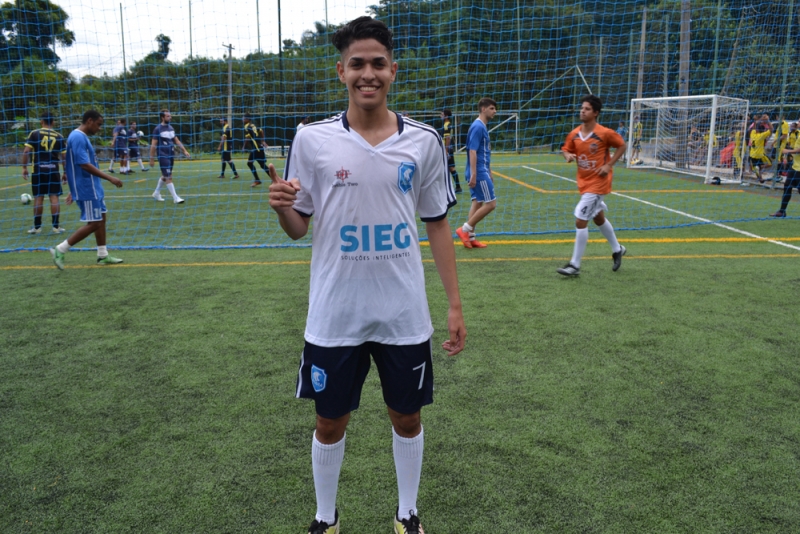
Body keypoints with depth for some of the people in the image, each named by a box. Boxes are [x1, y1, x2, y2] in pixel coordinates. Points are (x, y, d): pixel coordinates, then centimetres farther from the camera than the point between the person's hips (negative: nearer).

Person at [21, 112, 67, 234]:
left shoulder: (34, 134, 1)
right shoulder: (58, 136, 5)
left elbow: (26, 151, -5)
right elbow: (65, 156, 4)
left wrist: (24, 167, 2)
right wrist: (66, 173, 12)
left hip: (38, 170, 0)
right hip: (53, 170, 0)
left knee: (38, 198, 5)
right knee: (54, 197, 2)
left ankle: (37, 226, 12)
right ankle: (56, 226, 2)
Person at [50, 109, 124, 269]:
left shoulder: (81, 137, 15)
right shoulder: (78, 137, -17)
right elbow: (85, 165, -26)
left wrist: (74, 190, 23)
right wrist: (110, 178, -25)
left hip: (92, 187, 10)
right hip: (87, 189, -10)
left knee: (101, 218, 14)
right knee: (93, 223, -7)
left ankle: (103, 256, 20)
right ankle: (60, 250, -1)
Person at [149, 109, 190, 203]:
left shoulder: (171, 127, 10)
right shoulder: (158, 129, -10)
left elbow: (176, 141, 16)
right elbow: (153, 145, -9)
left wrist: (184, 150, 7)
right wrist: (152, 158, -10)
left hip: (171, 156, 7)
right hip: (163, 156, -7)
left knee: (164, 175, 17)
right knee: (168, 177, -7)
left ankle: (156, 193, 34)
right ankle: (175, 198, -5)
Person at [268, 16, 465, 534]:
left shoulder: (424, 140, -2)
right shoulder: (312, 139, -4)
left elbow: (438, 225, 5)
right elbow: (298, 229, 1)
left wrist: (455, 305, 3)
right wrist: (283, 206, -23)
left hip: (405, 313, 1)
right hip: (334, 314, 0)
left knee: (407, 416, 15)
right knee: (330, 421, 13)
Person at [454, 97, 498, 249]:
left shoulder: (482, 127, 15)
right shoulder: (477, 127, -15)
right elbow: (472, 152, -20)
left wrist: (489, 172, 24)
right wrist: (473, 175, -24)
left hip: (482, 172, 10)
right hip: (479, 173, -10)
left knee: (478, 202, 10)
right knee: (491, 203, -7)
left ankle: (470, 237, 13)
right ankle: (465, 229, -1)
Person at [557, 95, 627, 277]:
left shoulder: (605, 133, -15)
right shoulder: (574, 134, -1)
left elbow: (622, 146, -3)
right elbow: (566, 149, 10)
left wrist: (609, 165, -13)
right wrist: (568, 155, -14)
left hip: (598, 183, -7)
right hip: (584, 182, 7)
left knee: (580, 221, -13)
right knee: (599, 218, 23)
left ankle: (575, 265, -4)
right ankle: (617, 249, 46)